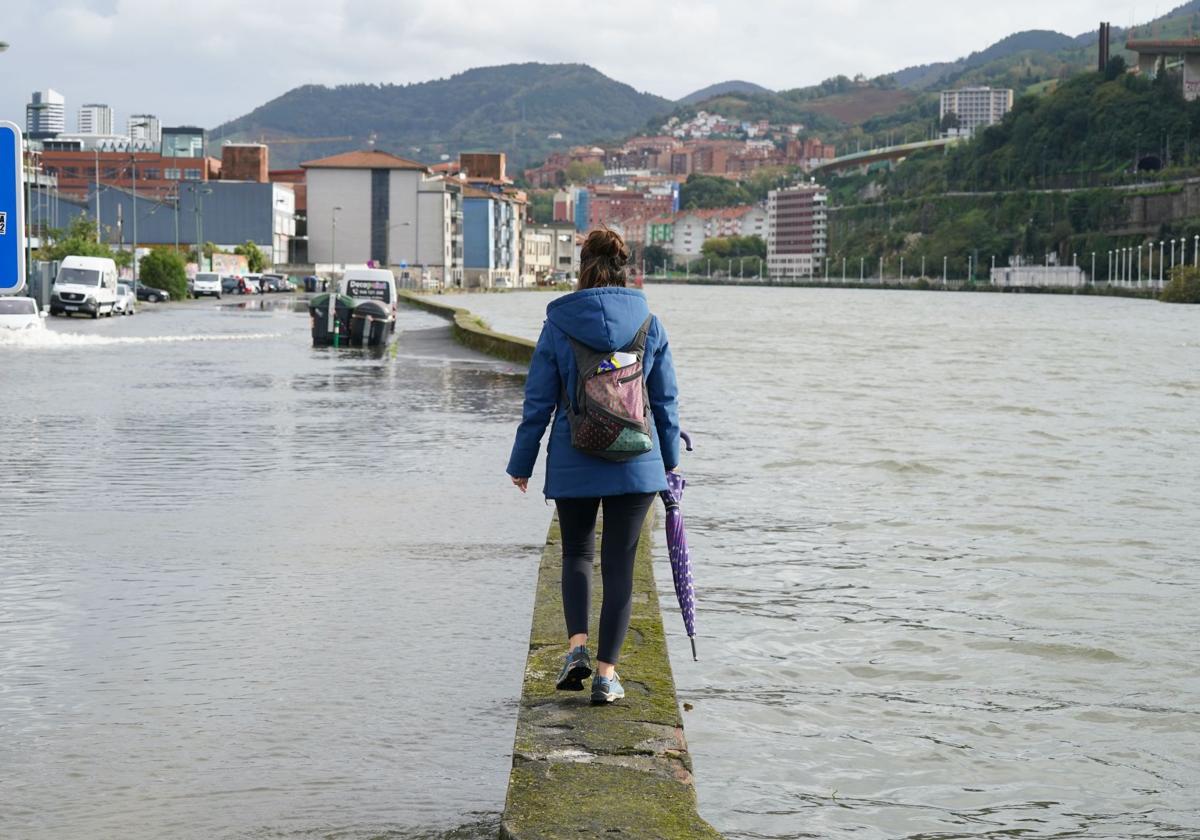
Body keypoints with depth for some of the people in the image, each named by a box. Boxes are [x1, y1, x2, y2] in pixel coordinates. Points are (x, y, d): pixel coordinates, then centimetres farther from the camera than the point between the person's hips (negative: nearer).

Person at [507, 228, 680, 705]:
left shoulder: (558, 324, -5)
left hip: (573, 463, -1)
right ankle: (606, 672, 6)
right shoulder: (649, 324, 0)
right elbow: (666, 401, 5)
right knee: (619, 563, 7)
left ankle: (577, 645, -2)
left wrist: (522, 464, 7)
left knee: (577, 553, 18)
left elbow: (538, 401, -2)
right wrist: (669, 460, 17)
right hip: (635, 464, 1)